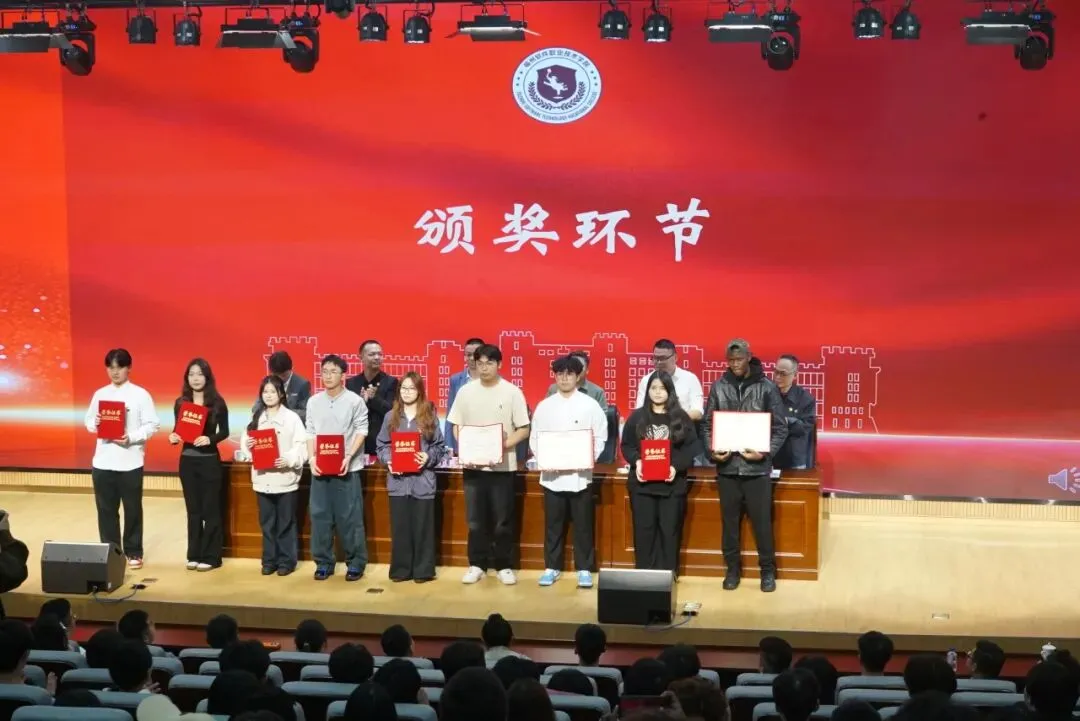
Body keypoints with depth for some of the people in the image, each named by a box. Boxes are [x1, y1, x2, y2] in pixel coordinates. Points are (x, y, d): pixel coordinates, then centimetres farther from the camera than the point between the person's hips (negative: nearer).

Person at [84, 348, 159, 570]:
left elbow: (152, 425, -7)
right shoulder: (100, 394, 9)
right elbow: (88, 420, 13)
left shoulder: (140, 395, -3)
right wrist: (94, 424, -10)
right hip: (103, 461, 3)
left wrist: (131, 437, -20)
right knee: (106, 509, 8)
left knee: (132, 509, 6)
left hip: (130, 462, -3)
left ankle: (133, 552, 16)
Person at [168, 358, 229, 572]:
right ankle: (194, 555, 16)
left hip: (209, 461, -3)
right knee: (193, 509, 9)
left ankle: (210, 557, 6)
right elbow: (178, 428, 10)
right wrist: (174, 436, -11)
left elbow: (224, 432, -2)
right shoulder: (181, 402, 5)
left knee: (210, 509, 0)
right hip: (187, 460, 3)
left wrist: (210, 439, -20)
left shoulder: (217, 402, -4)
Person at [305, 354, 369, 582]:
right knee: (320, 516, 5)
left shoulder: (355, 401, -4)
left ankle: (355, 563, 8)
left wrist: (348, 457, -15)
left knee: (350, 517, -2)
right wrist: (312, 458, -5)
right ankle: (324, 562, 16)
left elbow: (361, 431, -5)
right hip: (320, 468, 4)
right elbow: (310, 433, 9)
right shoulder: (313, 402, 8)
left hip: (346, 468, -4)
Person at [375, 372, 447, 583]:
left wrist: (428, 458, -15)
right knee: (399, 527, 6)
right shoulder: (391, 416, 6)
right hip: (398, 480, 2)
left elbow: (439, 447, 3)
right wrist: (388, 460, -9)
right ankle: (400, 570, 14)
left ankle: (423, 571, 11)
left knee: (422, 527, 3)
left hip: (422, 480, -2)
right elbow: (382, 445, 8)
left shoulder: (430, 415, 2)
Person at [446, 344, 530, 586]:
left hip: (502, 466, -2)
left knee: (503, 520, 3)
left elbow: (523, 429, -3)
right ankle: (477, 564, 18)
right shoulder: (466, 391, 4)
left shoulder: (512, 392, -4)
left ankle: (504, 566, 14)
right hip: (473, 465, 2)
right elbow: (456, 426, 8)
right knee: (475, 519, 8)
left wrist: (503, 446, -18)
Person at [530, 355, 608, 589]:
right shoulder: (544, 406, 7)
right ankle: (551, 567, 18)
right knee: (553, 524, 8)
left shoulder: (590, 405, 1)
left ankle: (584, 569, 13)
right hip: (552, 475, 2)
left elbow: (600, 438, -1)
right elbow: (534, 438, 7)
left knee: (583, 525, 4)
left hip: (580, 474, -1)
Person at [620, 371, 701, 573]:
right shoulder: (637, 417, 6)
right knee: (644, 530, 3)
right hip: (642, 484, 1)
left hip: (672, 483, -1)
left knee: (670, 531, 2)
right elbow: (626, 446, 6)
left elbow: (691, 448, 1)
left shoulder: (681, 418, 3)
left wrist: (677, 466, -15)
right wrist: (636, 461, -13)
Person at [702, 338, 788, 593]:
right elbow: (708, 424, 6)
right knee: (730, 521, 11)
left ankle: (768, 570, 18)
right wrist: (712, 450, -10)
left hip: (757, 468, -2)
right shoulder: (718, 388, 3)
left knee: (762, 521, 4)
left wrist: (765, 452, -16)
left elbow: (780, 427, -2)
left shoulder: (766, 387, -3)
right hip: (727, 467, 2)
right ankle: (732, 569, 23)